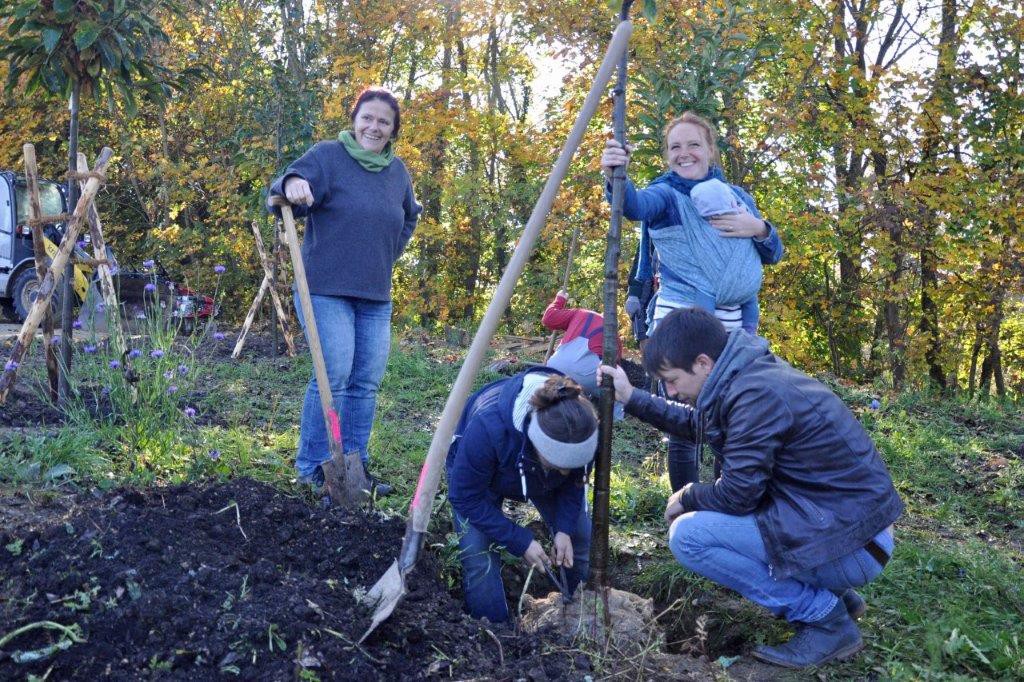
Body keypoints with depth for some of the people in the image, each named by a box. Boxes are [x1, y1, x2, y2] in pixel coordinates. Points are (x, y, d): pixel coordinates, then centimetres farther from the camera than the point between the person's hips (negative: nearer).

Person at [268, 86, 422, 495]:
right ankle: (314, 468, 4)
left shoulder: (397, 171, 12)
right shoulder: (327, 156, -5)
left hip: (376, 297, 6)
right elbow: (285, 195, -17)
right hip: (327, 290, -6)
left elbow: (409, 219, 30)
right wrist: (291, 185, -40)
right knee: (334, 377, -10)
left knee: (367, 383, 8)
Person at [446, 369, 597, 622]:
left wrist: (564, 529, -23)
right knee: (480, 560, -14)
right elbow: (465, 497, -31)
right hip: (475, 470, -3)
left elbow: (574, 478, -11)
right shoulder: (487, 428, -46)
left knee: (582, 543, 1)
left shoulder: (582, 422, -34)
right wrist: (521, 542, -30)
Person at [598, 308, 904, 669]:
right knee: (703, 509, 20)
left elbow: (736, 494, -20)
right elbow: (696, 422, 23)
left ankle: (824, 616, -4)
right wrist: (632, 397, 17)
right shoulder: (749, 373, 6)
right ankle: (831, 592, 17)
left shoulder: (757, 394, -23)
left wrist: (685, 498, 0)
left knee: (688, 535, -15)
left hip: (850, 544, -10)